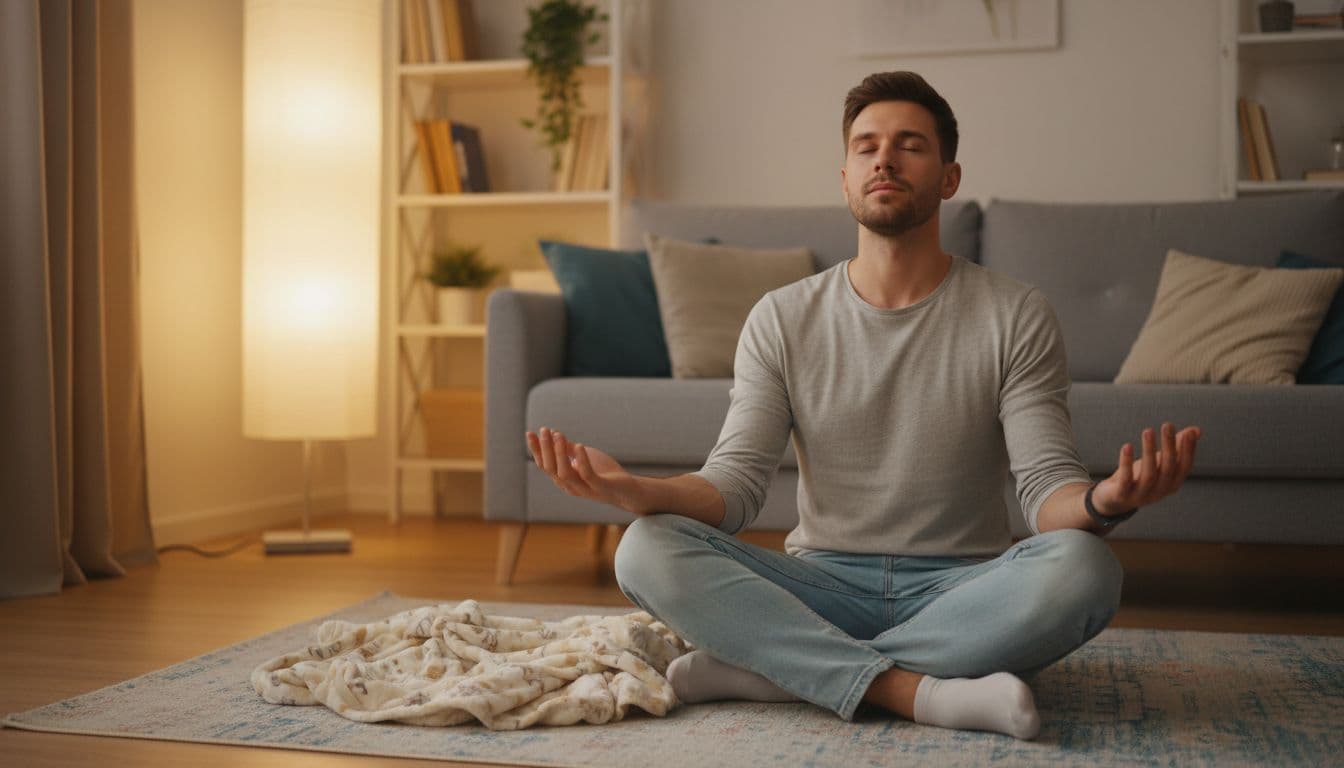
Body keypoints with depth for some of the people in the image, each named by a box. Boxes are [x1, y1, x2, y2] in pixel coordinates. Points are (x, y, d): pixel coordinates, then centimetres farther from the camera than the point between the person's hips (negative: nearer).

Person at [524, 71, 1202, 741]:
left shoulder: (1015, 316, 0)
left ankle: (770, 670, -26)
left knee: (1082, 566, -33)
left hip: (960, 589, 0)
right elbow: (736, 484, -4)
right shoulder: (782, 319, 4)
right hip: (824, 588, 1)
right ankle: (923, 693, -30)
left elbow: (1046, 487, -8)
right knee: (648, 549, -24)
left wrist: (1102, 502, -33)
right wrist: (640, 491, -26)